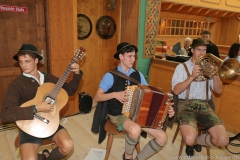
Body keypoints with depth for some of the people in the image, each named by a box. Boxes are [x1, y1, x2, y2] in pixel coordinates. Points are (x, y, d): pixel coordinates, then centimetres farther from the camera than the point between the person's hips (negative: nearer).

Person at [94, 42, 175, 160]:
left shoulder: (137, 75, 6)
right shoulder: (111, 76, -9)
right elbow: (97, 97, -7)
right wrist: (115, 94, -23)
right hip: (118, 115, -5)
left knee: (163, 137, -9)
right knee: (135, 130, -37)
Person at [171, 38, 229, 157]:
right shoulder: (182, 67, 4)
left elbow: (218, 91, 8)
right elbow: (176, 90, -9)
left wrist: (215, 74, -9)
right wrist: (192, 77, -21)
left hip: (204, 105, 4)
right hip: (186, 104, -3)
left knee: (223, 140, -16)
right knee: (189, 139, -27)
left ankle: (196, 141, 16)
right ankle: (193, 142, 14)